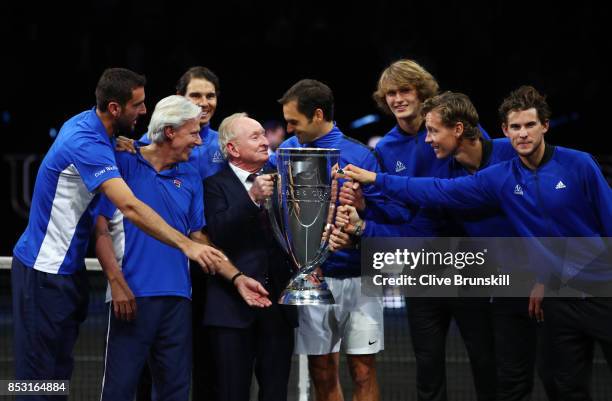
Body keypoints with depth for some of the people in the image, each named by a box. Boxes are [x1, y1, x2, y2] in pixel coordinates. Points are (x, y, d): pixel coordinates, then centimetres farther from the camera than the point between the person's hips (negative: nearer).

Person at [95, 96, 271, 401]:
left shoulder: (190, 178, 14)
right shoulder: (124, 164, -2)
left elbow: (198, 238, 16)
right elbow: (101, 227, -6)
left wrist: (237, 278, 5)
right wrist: (117, 283, -14)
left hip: (177, 297, 5)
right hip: (132, 295, -5)